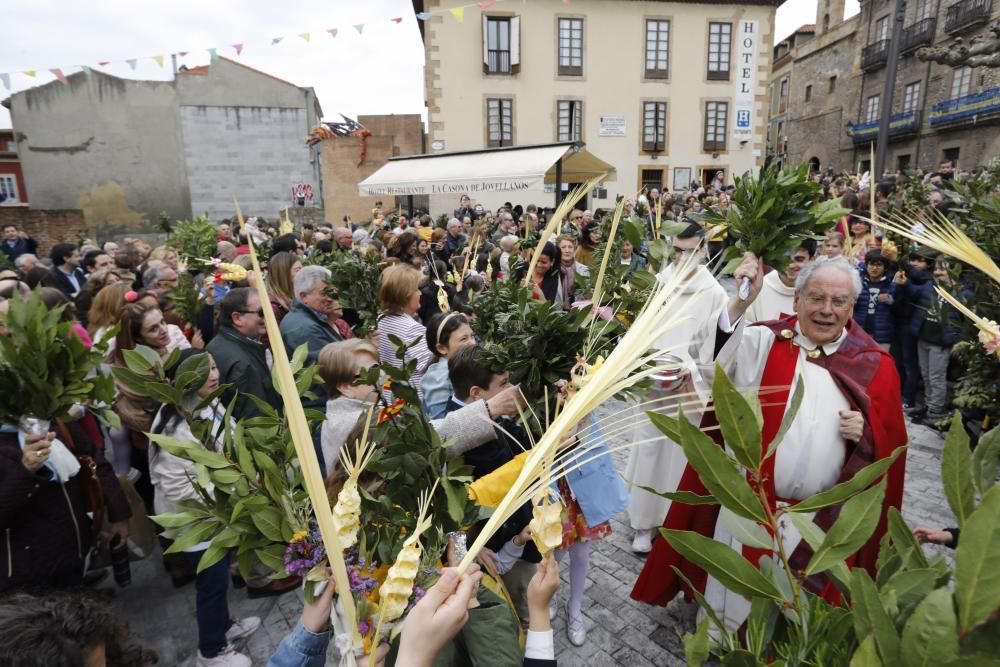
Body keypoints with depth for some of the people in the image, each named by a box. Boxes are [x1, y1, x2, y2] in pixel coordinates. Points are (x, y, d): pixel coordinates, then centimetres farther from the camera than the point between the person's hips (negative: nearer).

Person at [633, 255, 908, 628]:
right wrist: (740, 302, -40)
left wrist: (866, 433, -17)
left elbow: (892, 441, 4)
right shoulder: (765, 342, -6)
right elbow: (718, 354, -26)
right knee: (737, 589, 13)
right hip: (751, 502, -1)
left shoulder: (875, 365, 0)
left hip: (826, 516, 2)